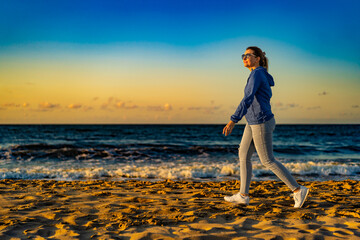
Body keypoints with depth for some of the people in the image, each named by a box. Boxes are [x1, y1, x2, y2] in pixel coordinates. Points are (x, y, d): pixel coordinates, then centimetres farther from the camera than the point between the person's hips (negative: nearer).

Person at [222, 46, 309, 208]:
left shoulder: (257, 74, -18)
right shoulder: (261, 75, 11)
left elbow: (248, 99, -29)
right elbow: (268, 94, 28)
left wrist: (233, 121, -34)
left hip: (261, 123, -10)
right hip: (254, 123, 10)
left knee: (268, 161, -1)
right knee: (243, 155, 11)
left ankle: (298, 190, 7)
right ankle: (242, 195, 17)